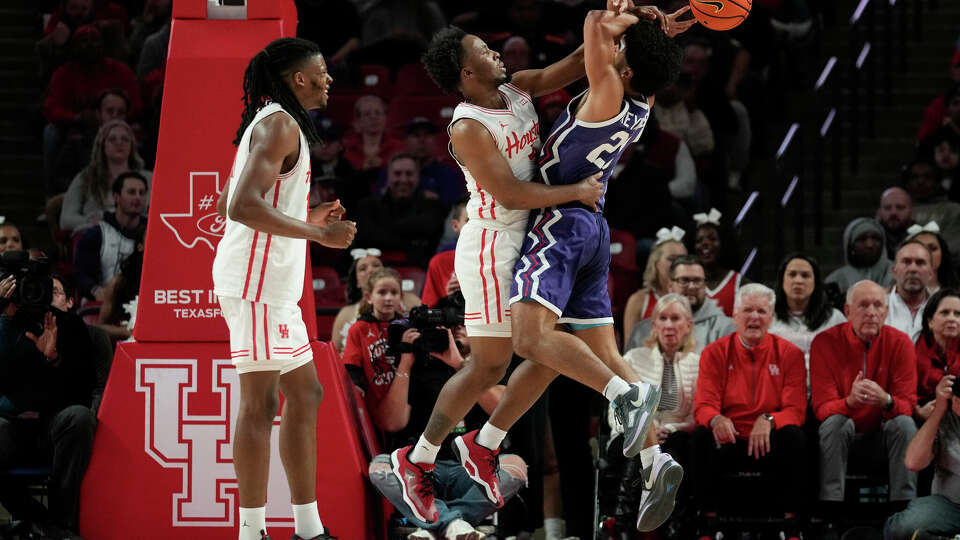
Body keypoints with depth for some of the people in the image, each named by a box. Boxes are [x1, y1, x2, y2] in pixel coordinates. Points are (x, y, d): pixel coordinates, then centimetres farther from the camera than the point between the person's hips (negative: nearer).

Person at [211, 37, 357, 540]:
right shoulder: (280, 125, -12)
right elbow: (243, 206, -24)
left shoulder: (270, 124, 20)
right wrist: (319, 234, -21)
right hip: (257, 279, -11)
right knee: (260, 402, -9)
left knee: (305, 395, 12)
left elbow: (229, 204, 25)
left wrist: (307, 220, 24)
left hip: (272, 285, 11)